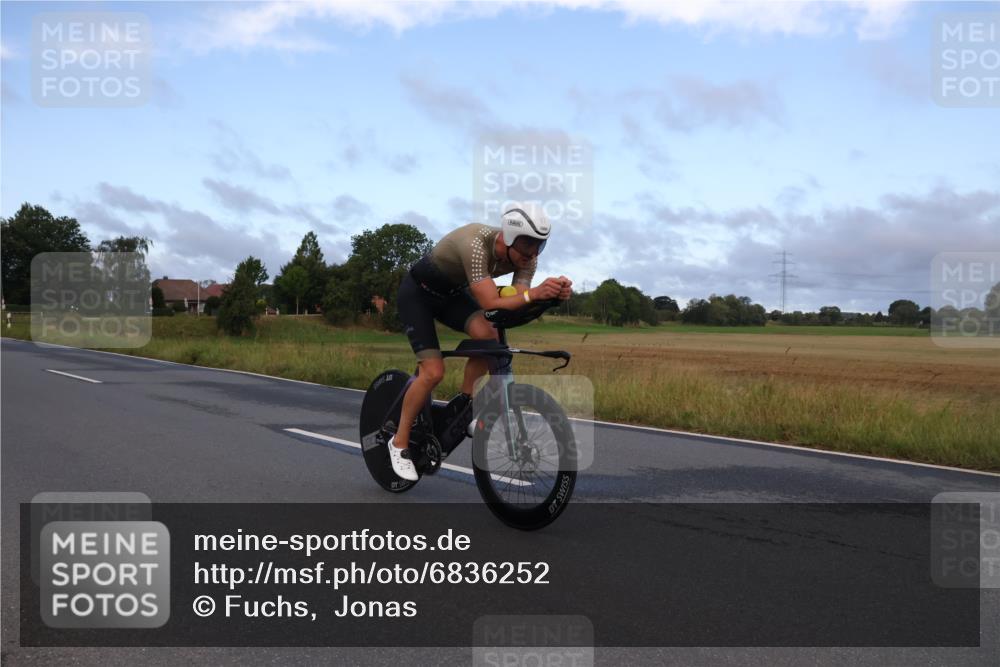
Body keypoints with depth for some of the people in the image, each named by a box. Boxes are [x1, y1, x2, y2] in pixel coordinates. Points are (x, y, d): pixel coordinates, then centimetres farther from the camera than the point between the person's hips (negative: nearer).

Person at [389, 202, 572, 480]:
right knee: (433, 372, -16)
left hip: (452, 293, 6)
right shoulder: (476, 245, -39)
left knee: (487, 334, -24)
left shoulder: (526, 256, -18)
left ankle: (461, 405, -3)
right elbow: (491, 305, -43)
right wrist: (533, 293, -56)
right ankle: (399, 443, 3)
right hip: (417, 292, -6)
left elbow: (518, 305, -25)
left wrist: (553, 293, -42)